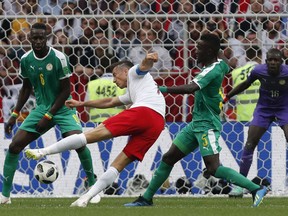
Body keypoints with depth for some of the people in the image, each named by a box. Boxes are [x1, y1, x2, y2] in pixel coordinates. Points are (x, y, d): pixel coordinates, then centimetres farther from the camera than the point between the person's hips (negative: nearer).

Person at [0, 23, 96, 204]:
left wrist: (49, 116, -16)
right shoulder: (26, 60, -3)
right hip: (41, 108, 4)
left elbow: (65, 90, -12)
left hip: (62, 108, -4)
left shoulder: (59, 58, -17)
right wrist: (15, 114, 7)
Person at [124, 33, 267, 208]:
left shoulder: (212, 71, -19)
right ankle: (146, 198, 16)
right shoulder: (220, 64, 8)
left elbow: (190, 88, -34)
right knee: (168, 158, 10)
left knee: (213, 168, -18)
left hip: (207, 126, -10)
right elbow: (227, 69, 35)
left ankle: (256, 189, -15)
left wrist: (164, 89, -32)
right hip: (196, 123, 10)